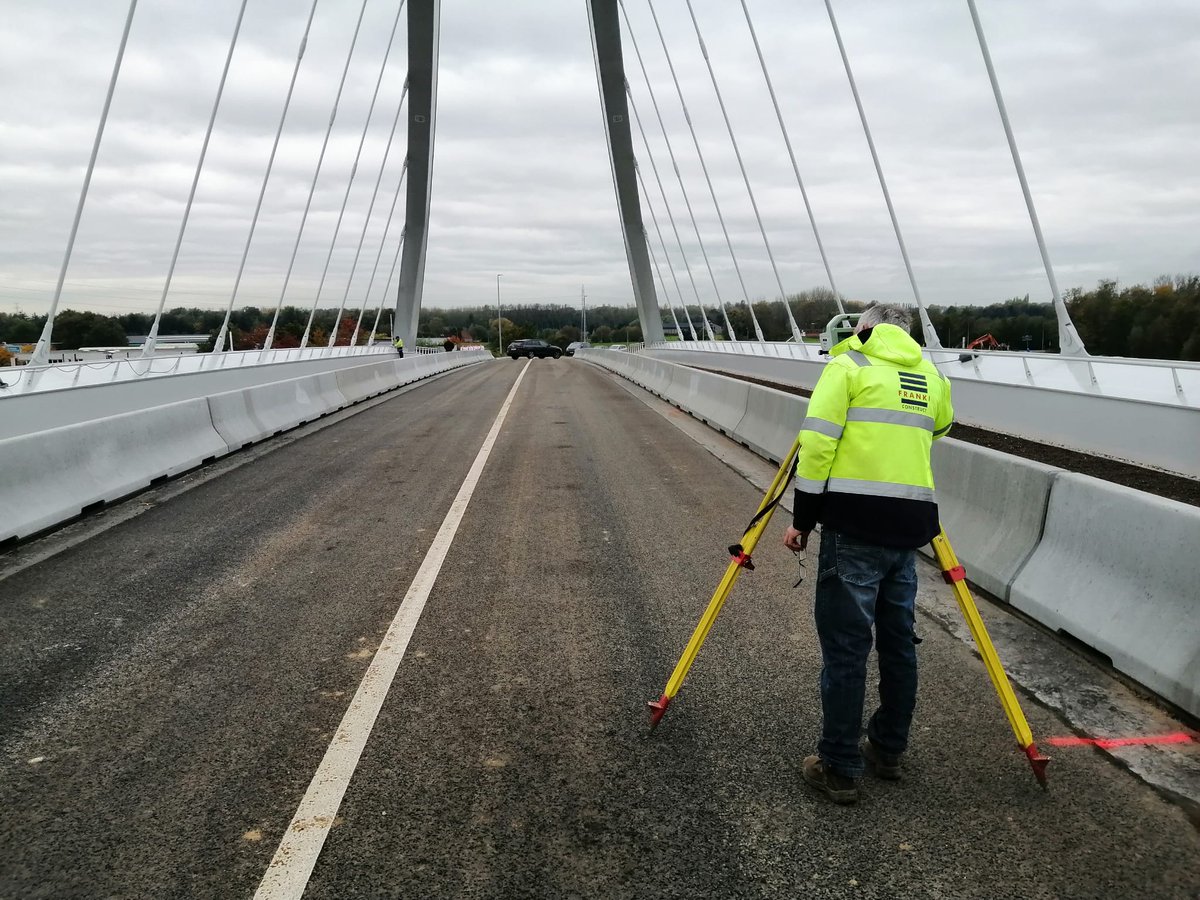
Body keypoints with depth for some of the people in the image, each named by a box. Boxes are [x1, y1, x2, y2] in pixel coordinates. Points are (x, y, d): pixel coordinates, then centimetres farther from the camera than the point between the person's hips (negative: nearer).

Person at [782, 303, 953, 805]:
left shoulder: (848, 364, 0)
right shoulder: (932, 377, 15)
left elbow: (817, 443, -8)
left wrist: (803, 518, -3)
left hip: (854, 525, -6)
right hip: (908, 526, 6)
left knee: (845, 648, 0)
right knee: (898, 643, 17)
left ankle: (839, 770, 8)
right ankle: (888, 750, 30)